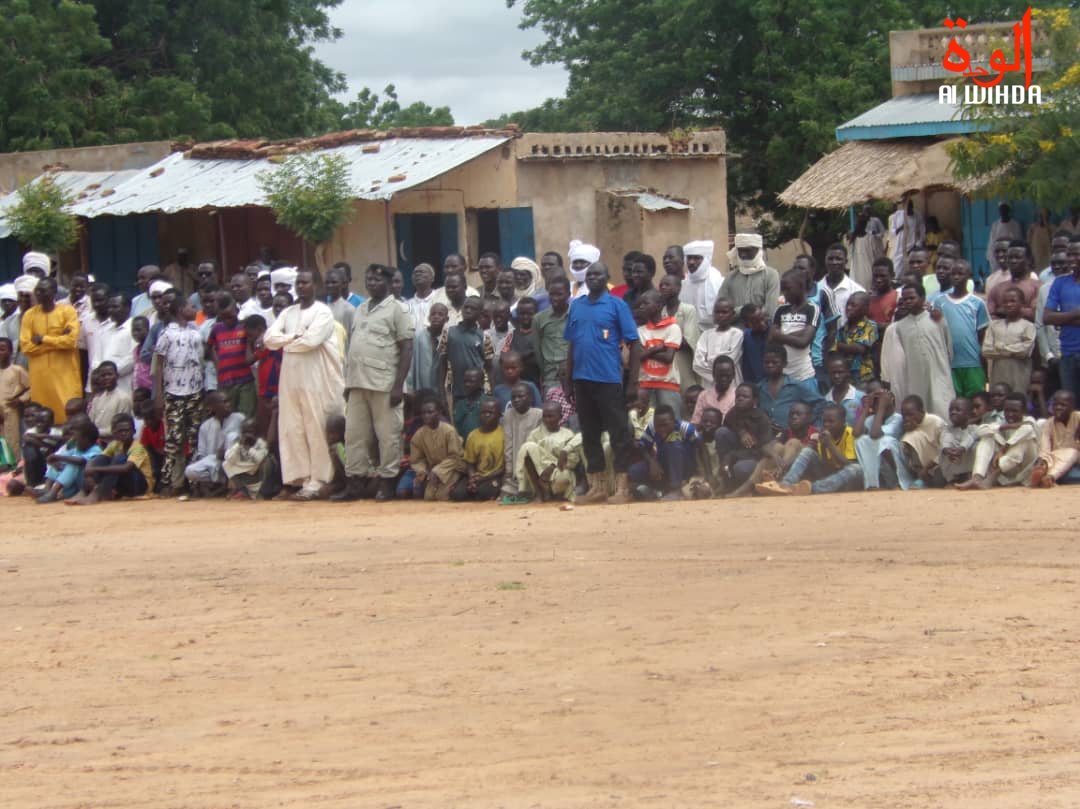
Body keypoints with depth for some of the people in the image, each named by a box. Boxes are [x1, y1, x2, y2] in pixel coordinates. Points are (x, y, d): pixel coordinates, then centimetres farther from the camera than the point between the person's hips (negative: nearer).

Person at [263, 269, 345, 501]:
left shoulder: (322, 312, -3)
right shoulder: (288, 313, 16)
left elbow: (311, 340, -16)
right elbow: (269, 338, 5)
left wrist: (285, 342, -1)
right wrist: (294, 337, -9)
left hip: (316, 381, -6)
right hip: (290, 380, 6)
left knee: (316, 431, -5)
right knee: (291, 430, 3)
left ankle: (315, 482, -4)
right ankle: (298, 479, 7)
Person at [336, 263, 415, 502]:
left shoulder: (396, 310, -2)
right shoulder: (361, 309, 17)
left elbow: (406, 349, -7)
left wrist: (399, 384, -13)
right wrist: (348, 382, 15)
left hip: (384, 384, -6)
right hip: (358, 383, 6)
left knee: (388, 435, -2)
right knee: (354, 434, 6)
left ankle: (386, 483, 3)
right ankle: (355, 481, 11)